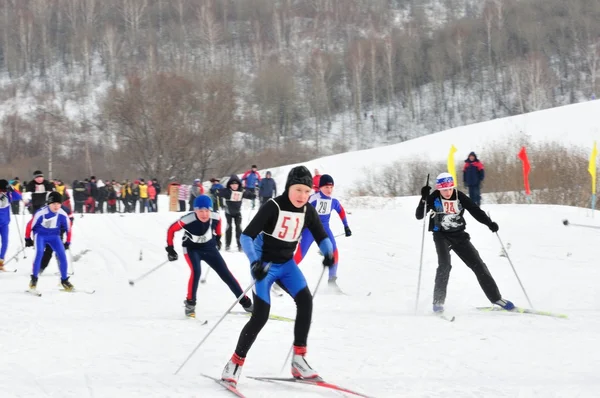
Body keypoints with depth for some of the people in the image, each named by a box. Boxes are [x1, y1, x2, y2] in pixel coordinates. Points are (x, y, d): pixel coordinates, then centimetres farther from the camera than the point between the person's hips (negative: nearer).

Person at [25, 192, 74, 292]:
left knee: (62, 255, -11)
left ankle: (64, 280, 5)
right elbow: (30, 225, -11)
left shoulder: (63, 215, -16)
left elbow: (68, 229, 1)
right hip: (40, 235, -3)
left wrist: (67, 242, 8)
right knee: (39, 253, -25)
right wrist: (27, 238, -2)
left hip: (54, 236, 3)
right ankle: (34, 279, -11)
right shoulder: (41, 213, -26)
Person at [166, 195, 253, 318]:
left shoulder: (215, 217, -25)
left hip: (209, 247, 3)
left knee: (225, 273, 2)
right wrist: (170, 249, -13)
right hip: (191, 248, -3)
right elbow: (171, 230, -17)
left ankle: (245, 302, 13)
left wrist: (218, 237, 14)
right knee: (196, 271, -28)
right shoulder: (188, 220, -34)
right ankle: (190, 303, -10)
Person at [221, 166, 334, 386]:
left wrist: (328, 254, -17)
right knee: (261, 315, -14)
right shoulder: (273, 207, -21)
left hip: (286, 264, 5)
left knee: (305, 301, -18)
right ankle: (235, 363, 1)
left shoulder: (308, 211, -5)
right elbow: (247, 236, -23)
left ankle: (298, 360, -11)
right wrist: (255, 263, -38)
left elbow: (322, 236, 6)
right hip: (265, 265, -5)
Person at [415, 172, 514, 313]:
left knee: (478, 265, 0)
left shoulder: (460, 196, -8)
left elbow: (475, 210, -9)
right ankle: (438, 301, -18)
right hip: (441, 236, -2)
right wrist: (424, 199, -29)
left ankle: (495, 297, 10)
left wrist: (489, 223, -24)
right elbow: (419, 216, -14)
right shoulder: (434, 198, -12)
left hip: (459, 235, 2)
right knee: (444, 265, -26)